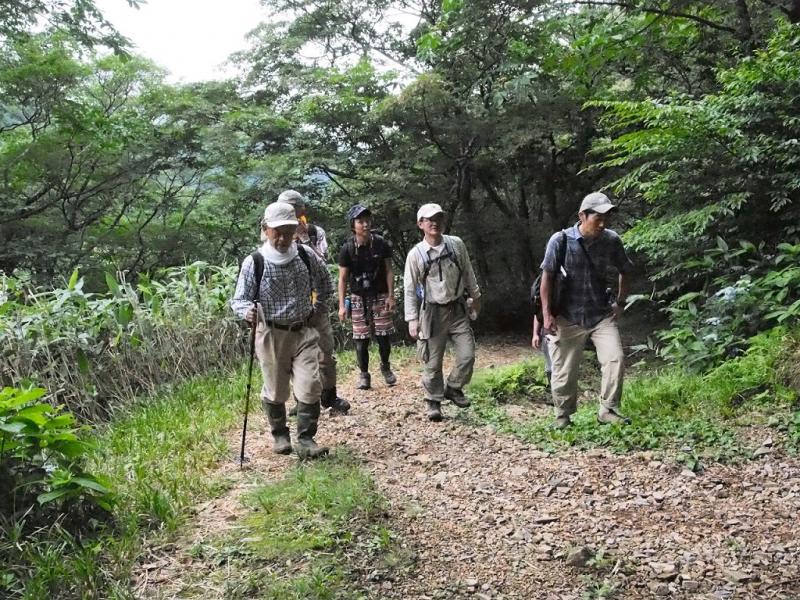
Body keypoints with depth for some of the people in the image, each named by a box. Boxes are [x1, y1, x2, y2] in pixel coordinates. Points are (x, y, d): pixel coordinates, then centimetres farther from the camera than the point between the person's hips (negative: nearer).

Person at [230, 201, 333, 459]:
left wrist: (318, 306, 14)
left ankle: (306, 440, 5)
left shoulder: (306, 256, -2)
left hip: (303, 332, 2)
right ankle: (279, 435, 32)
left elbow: (324, 280, 17)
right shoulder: (254, 262, -11)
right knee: (276, 391, 9)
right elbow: (239, 299, -8)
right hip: (271, 334, -2)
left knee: (310, 388, -8)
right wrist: (247, 310, -30)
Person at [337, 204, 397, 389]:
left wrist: (391, 296, -5)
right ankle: (364, 374, 15)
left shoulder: (381, 244, -6)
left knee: (383, 335, 2)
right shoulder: (347, 249, -7)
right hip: (358, 298, 0)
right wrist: (342, 305, -6)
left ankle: (385, 367, 26)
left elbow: (389, 271, 0)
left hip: (380, 296, 0)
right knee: (361, 339, 1)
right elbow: (343, 278, -3)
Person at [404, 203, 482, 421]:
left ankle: (453, 388, 23)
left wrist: (475, 296, 15)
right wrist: (412, 319, -9)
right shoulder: (416, 254, -9)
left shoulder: (456, 244, -1)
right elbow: (409, 289, -5)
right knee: (432, 362, 4)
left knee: (467, 355, -1)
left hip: (458, 309, 3)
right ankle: (434, 401, 21)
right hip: (432, 313, -3)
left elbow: (468, 273, 11)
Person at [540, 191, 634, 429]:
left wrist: (620, 302, 8)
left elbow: (623, 271, 14)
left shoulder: (611, 241, -3)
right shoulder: (560, 240, -11)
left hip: (602, 314, 2)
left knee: (615, 359, -14)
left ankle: (608, 410, 1)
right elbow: (547, 277, -7)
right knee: (564, 371, 5)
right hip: (567, 318, -2)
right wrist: (547, 314, -10)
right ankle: (563, 415, 24)